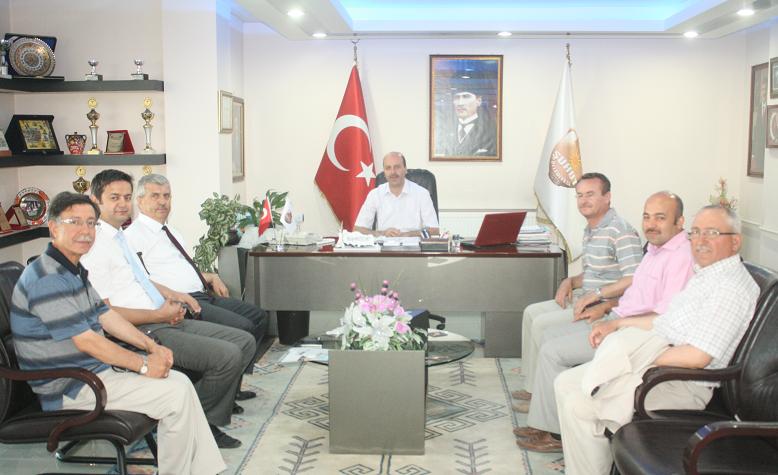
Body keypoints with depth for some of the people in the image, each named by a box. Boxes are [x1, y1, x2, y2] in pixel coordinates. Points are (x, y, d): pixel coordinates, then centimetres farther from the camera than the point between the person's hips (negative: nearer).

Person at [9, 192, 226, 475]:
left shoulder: (74, 269, 12)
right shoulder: (46, 279, -22)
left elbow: (105, 315, 15)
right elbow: (85, 341, -24)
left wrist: (152, 347, 5)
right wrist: (143, 364, -17)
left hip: (95, 367, 10)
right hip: (70, 388, -10)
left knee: (181, 382, 5)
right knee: (176, 396, -15)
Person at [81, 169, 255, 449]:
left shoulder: (120, 236, 16)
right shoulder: (96, 246, -14)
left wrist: (171, 294, 12)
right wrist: (160, 314, -14)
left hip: (165, 321, 10)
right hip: (143, 332, -10)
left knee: (244, 342, 4)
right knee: (228, 356, -22)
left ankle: (210, 421, 6)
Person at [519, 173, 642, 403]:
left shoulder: (621, 231, -18)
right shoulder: (590, 230, 15)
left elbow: (635, 279, -27)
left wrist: (596, 294, -26)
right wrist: (570, 281, 6)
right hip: (588, 301, 11)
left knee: (541, 324, -17)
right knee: (531, 312, 10)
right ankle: (533, 387, 13)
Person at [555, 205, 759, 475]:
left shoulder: (731, 287, -19)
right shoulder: (706, 274, 14)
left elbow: (697, 357, -26)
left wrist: (644, 360, -15)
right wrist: (617, 323, 18)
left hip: (682, 384, -10)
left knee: (578, 405, -19)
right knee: (566, 383, 7)